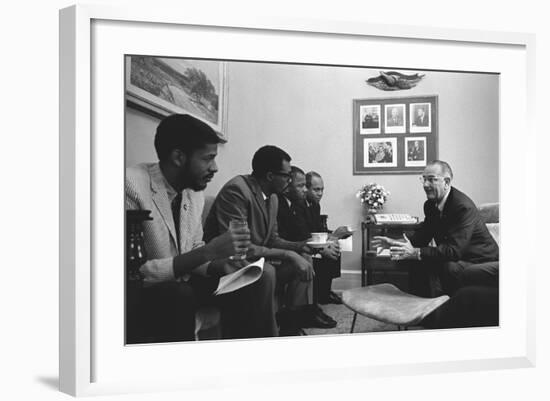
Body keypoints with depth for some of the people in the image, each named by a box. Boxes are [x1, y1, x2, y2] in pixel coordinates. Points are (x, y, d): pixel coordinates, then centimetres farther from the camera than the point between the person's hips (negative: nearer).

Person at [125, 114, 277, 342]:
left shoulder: (195, 193, 4)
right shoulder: (132, 186, -22)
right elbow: (133, 272, -26)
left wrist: (219, 265, -9)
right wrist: (208, 251, -29)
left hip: (184, 283, 7)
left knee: (261, 276, -5)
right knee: (179, 295, -36)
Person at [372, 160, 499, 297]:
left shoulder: (464, 207, -24)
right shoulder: (431, 205, 3)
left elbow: (454, 250, -31)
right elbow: (423, 235, 13)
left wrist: (416, 253, -35)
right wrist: (395, 243, -6)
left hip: (480, 262, -8)